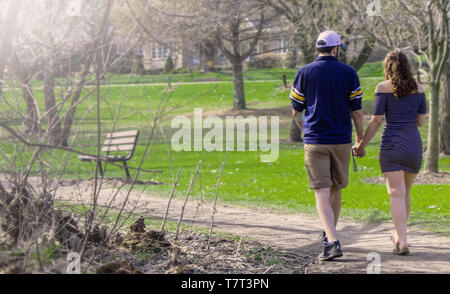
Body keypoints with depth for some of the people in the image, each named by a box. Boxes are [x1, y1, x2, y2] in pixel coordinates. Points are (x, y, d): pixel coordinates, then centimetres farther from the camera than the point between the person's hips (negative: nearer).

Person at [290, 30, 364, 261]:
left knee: (322, 194, -5)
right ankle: (329, 235, 33)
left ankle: (332, 242, -20)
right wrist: (361, 141, 11)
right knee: (336, 190, 18)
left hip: (315, 141, -2)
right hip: (341, 141, 2)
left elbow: (296, 111, 6)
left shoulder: (304, 73, -1)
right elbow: (357, 112, 0)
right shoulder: (349, 73, 0)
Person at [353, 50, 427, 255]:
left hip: (392, 144, -4)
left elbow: (376, 121, -7)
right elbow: (421, 121, 11)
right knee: (406, 192, 19)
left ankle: (402, 242, -17)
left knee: (396, 193, -7)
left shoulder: (383, 88, -3)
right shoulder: (418, 89, 8)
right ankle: (399, 233, 35)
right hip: (414, 144, 4)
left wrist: (362, 144, 2)